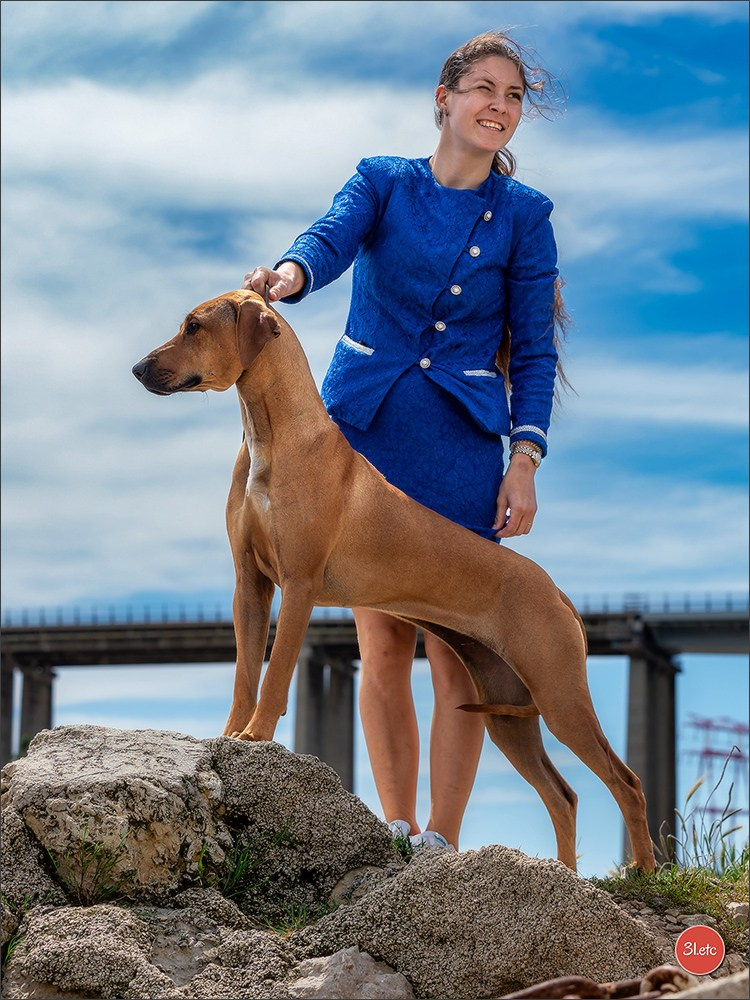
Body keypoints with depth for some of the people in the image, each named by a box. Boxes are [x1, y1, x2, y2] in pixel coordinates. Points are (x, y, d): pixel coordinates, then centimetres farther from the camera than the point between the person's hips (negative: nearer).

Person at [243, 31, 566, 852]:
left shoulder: (523, 215, 4)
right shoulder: (382, 183, 5)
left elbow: (533, 350, 3)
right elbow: (331, 240, -15)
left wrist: (525, 459, -8)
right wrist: (287, 275, -39)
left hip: (461, 446, -1)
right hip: (363, 430, 1)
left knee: (456, 646, -6)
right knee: (381, 642, 3)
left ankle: (441, 841, 0)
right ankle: (396, 829, 15)